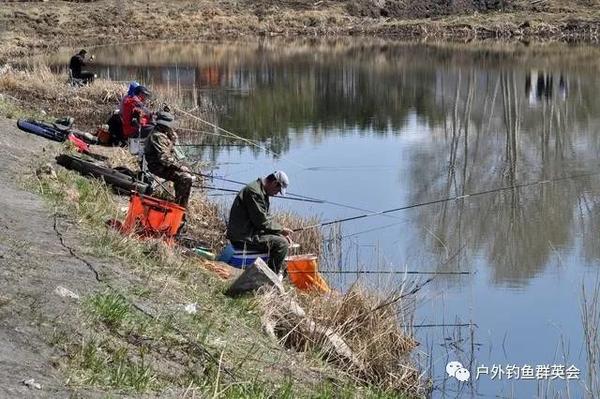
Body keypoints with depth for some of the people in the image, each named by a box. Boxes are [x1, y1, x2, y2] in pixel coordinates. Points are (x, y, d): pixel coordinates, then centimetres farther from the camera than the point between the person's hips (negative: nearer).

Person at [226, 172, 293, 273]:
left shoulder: (262, 192, 15)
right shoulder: (254, 192, -19)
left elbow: (266, 217, 20)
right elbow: (261, 221, -20)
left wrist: (281, 231, 7)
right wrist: (281, 229, -9)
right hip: (243, 239, -11)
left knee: (280, 238, 18)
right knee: (282, 243, -17)